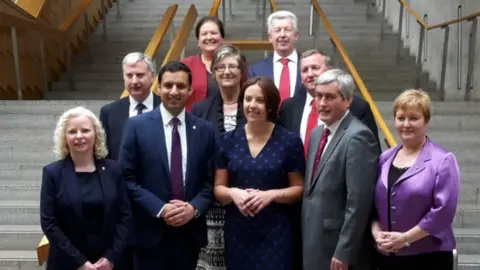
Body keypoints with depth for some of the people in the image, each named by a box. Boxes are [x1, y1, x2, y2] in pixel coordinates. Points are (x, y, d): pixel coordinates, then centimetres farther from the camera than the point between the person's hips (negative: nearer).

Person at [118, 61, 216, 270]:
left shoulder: (204, 130, 5)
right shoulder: (137, 126, -3)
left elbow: (211, 180, 6)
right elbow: (127, 178, -6)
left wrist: (194, 208, -12)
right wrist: (160, 209, -15)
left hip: (190, 232, 3)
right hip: (150, 232, -2)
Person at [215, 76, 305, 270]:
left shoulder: (289, 141, -3)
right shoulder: (228, 140, 3)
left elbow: (299, 188, 0)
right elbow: (218, 188, 7)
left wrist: (271, 195, -16)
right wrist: (233, 193, -14)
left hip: (276, 232, -2)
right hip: (237, 232, 2)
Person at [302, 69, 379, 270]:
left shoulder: (358, 137, -17)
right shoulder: (317, 133, 12)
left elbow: (358, 202, -21)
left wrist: (344, 253, -20)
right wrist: (308, 242, 13)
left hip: (340, 248, -8)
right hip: (316, 244, 8)